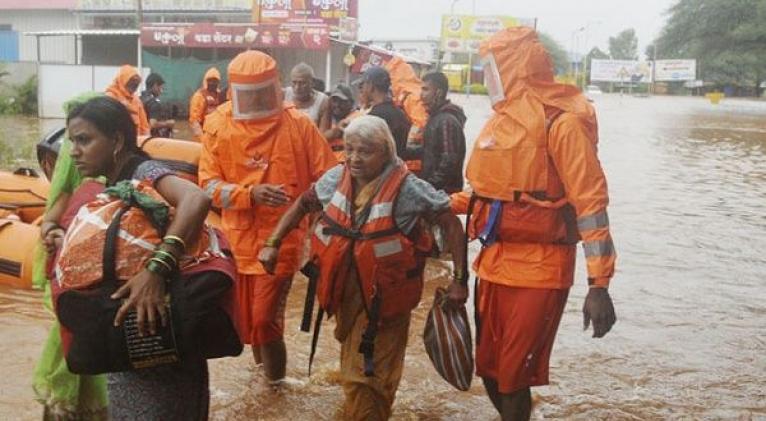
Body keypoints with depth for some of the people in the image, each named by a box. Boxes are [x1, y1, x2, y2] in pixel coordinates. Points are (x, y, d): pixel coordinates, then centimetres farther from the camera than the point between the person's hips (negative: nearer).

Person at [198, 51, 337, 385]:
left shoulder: (298, 124, -6)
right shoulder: (218, 125, -2)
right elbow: (209, 185, -7)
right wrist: (250, 193, -22)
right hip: (239, 238, 3)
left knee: (266, 318, -5)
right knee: (246, 317, 16)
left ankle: (275, 380, 22)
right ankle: (264, 367, 44)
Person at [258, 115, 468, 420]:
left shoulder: (407, 188, -20)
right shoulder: (336, 178, -6)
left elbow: (451, 224, -15)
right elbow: (302, 205, 10)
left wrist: (459, 279, -18)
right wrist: (273, 243, 3)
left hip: (384, 297, -6)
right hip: (344, 290, 6)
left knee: (365, 375, -3)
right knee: (353, 365, 26)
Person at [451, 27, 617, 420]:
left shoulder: (560, 120, -13)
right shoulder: (503, 118, 12)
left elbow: (590, 201, -17)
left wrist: (599, 284, -22)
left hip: (537, 270, -8)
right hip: (494, 263, 8)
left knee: (513, 376, 0)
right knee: (488, 369, 15)